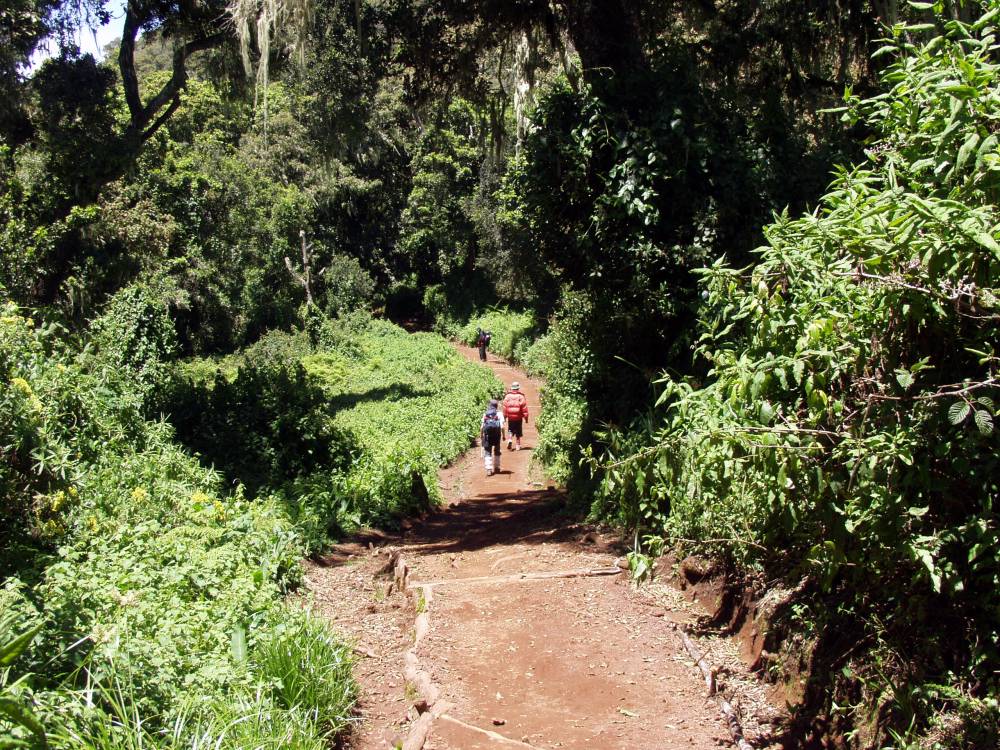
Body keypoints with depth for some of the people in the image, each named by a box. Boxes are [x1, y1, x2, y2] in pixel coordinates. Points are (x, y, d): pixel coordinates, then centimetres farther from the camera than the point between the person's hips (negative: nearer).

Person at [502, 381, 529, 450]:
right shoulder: (521, 396, -6)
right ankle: (518, 445, 13)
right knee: (518, 432, 10)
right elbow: (524, 408, -6)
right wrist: (526, 417, 0)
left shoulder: (507, 396, 0)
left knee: (510, 431, 14)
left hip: (510, 417, 1)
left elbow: (504, 407, 3)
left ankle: (509, 440, -12)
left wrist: (504, 417, 12)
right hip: (518, 418, -1)